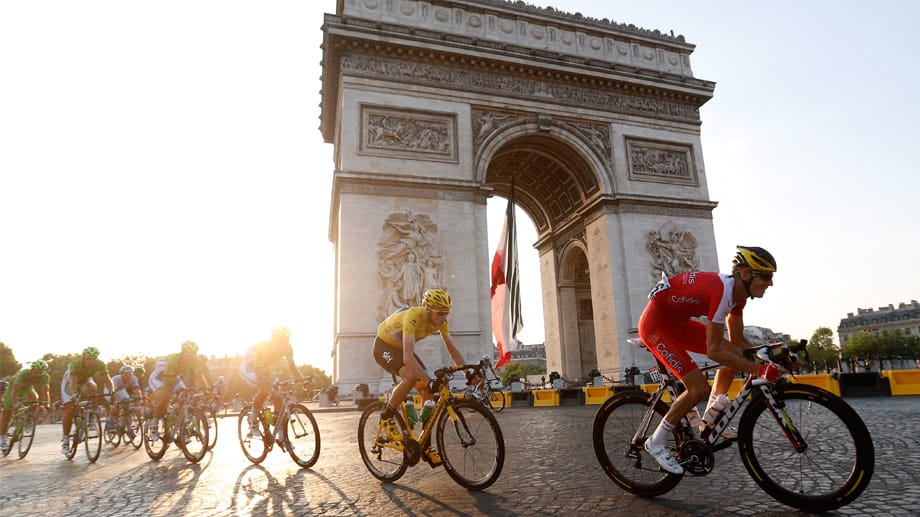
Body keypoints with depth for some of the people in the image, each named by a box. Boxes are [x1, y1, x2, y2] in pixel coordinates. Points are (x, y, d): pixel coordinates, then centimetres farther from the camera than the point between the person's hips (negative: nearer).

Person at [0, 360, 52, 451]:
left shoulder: (45, 377, -28)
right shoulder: (22, 374, -38)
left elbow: (45, 391, -31)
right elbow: (15, 391, -41)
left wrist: (46, 405, -43)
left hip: (27, 388, 2)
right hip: (14, 387, -2)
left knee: (34, 397, -31)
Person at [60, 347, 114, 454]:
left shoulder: (100, 364, -28)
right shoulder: (75, 363, -36)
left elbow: (107, 379, -35)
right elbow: (73, 381, -46)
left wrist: (112, 392, -52)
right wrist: (74, 395, -62)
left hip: (85, 381, 2)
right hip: (69, 382, -2)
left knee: (92, 388, -34)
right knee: (69, 409, -13)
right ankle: (65, 440, 2)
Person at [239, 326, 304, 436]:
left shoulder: (287, 348, -23)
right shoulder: (263, 347, -39)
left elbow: (292, 367, -16)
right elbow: (258, 372, -43)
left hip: (265, 368, 6)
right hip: (248, 368, -5)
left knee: (278, 395, -10)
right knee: (264, 390, -32)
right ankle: (253, 422, -9)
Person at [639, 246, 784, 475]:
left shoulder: (737, 293, 0)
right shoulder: (722, 291, -29)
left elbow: (737, 340, 10)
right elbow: (714, 351, -29)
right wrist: (760, 370, -29)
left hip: (677, 322, 9)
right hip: (656, 324, -9)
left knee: (736, 355, 4)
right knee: (699, 388, -14)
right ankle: (656, 443, 2)